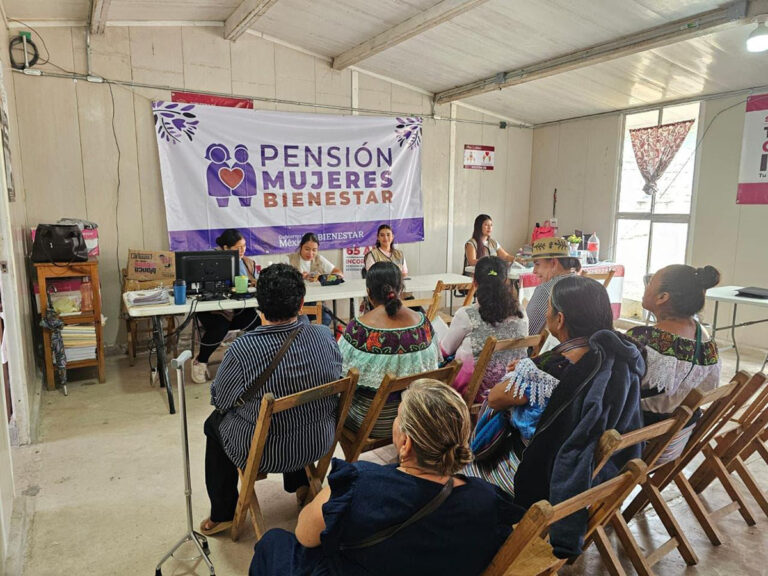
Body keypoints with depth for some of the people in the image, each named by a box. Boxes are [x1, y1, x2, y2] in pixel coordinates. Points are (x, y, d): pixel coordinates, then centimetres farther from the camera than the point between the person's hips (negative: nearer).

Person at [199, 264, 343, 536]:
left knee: (215, 422, 26)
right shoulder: (325, 336, -17)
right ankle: (300, 482, 46)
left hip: (263, 453, -3)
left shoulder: (242, 350, -27)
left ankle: (222, 514, 38)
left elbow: (219, 399, -8)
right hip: (320, 443, 4)